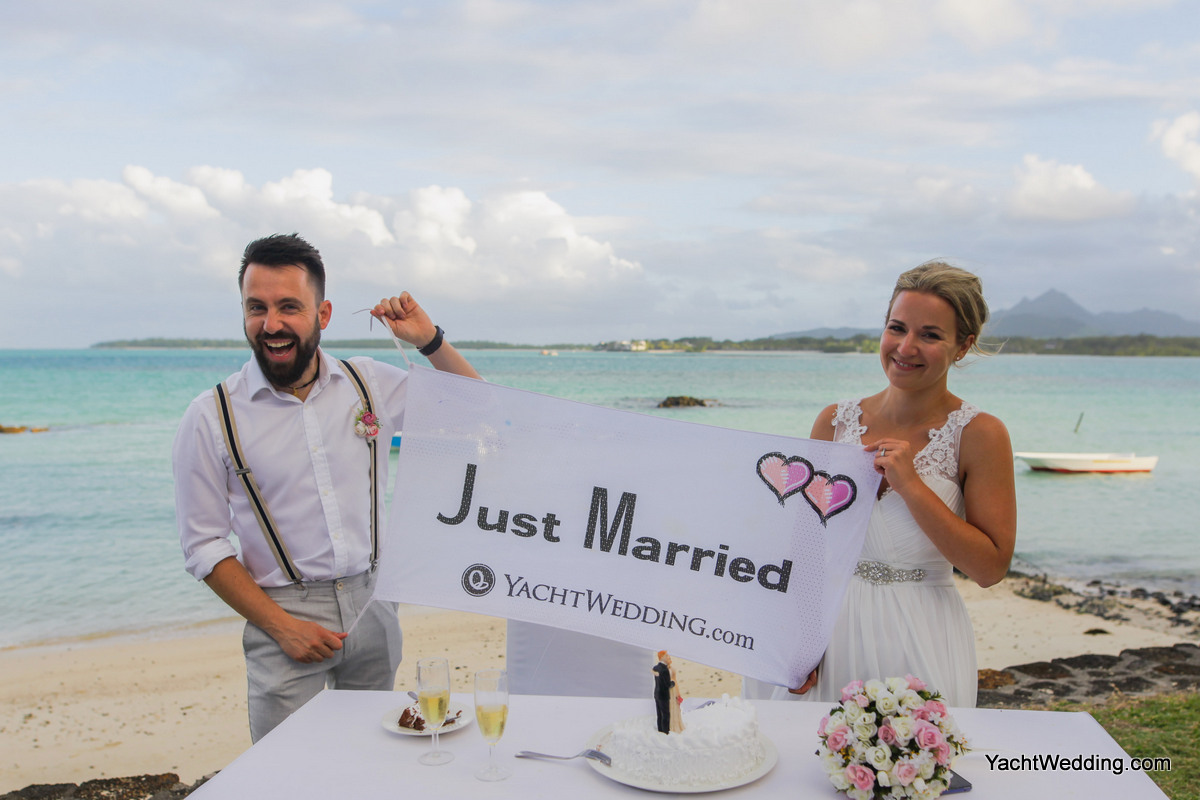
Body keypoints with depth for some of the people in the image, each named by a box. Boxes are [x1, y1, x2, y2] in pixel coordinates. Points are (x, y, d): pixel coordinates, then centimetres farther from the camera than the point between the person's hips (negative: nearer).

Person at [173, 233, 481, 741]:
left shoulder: (370, 384, 2)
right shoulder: (211, 417, -5)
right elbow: (203, 546, -3)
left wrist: (429, 341, -5)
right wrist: (281, 626, -11)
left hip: (371, 606, 3)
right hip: (284, 612, -2)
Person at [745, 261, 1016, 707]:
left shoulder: (979, 434, -7)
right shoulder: (835, 422, 2)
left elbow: (991, 568, -11)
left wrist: (911, 486, -17)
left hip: (919, 647, -2)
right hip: (830, 630, 3)